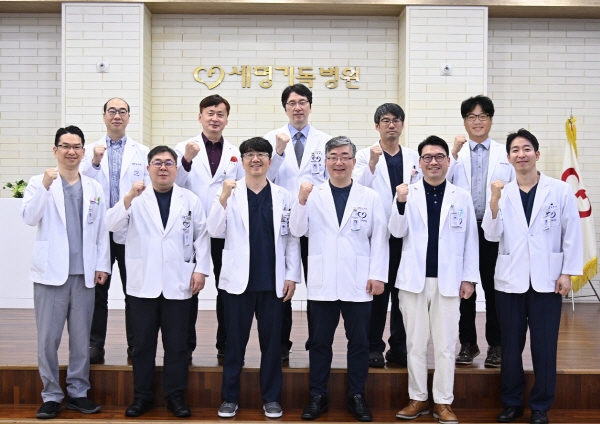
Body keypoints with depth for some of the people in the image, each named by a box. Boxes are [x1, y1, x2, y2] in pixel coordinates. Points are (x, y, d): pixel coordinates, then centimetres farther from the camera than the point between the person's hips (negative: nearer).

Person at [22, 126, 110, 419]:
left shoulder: (95, 188, 11)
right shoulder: (39, 183, 3)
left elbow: (101, 230, 11)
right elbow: (29, 218, -12)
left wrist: (102, 265, 5)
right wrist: (45, 186, -22)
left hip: (84, 273, 2)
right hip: (51, 272, -2)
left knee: (81, 337, 7)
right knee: (48, 338, 1)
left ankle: (78, 392, 19)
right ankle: (51, 395, 13)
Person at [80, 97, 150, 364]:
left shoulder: (142, 152, 6)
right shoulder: (91, 151, 8)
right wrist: (94, 162, -17)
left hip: (131, 231, -1)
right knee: (97, 290, 5)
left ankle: (136, 347, 14)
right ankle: (95, 346, 14)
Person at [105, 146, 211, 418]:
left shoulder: (191, 200, 5)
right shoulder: (136, 199, 2)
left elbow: (202, 236, 5)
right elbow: (112, 225, -10)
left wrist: (201, 269, -3)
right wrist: (129, 197, -24)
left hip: (178, 283, 0)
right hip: (143, 283, 0)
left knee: (176, 345, 6)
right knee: (143, 343, 8)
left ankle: (175, 396, 17)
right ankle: (141, 396, 20)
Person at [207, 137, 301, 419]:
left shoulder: (283, 196, 5)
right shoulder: (230, 192, 1)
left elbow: (292, 239, 5)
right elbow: (215, 231, -7)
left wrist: (292, 275, -1)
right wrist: (223, 198, -20)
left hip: (273, 282, 1)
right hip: (239, 280, -1)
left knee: (271, 341, 9)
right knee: (235, 342, 8)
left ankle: (271, 398, 21)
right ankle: (230, 398, 20)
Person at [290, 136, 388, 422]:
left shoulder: (370, 197, 3)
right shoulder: (313, 194, 3)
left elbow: (379, 238, 1)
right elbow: (297, 231, -1)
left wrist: (378, 275, -5)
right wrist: (301, 201, -15)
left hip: (358, 283, 0)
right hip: (322, 283, 0)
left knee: (359, 342, 8)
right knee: (320, 341, 9)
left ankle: (357, 397, 21)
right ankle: (317, 397, 20)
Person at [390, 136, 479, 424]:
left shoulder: (462, 197, 3)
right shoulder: (409, 193, 1)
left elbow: (470, 240, 5)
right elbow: (397, 232, -5)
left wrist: (469, 277, 2)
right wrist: (401, 203, -22)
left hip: (448, 280, 0)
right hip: (414, 279, 0)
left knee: (445, 345, 6)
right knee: (415, 343, 9)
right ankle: (418, 399, 22)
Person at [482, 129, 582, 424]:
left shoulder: (560, 191, -2)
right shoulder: (502, 193, 2)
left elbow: (572, 234, 0)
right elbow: (492, 235, -5)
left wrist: (567, 273, -4)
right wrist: (494, 200, -17)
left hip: (546, 280, -1)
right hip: (510, 280, 2)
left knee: (544, 345, 4)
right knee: (511, 345, 9)